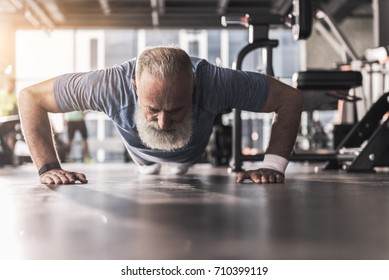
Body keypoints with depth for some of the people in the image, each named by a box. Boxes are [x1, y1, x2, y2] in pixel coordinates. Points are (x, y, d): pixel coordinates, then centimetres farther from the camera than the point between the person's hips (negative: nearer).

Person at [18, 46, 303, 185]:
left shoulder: (216, 82, -47)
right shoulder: (111, 85, -47)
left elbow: (290, 98, -34)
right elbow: (31, 96, -35)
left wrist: (274, 166, -41)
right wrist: (48, 168, -40)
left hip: (195, 159, 1)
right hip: (142, 159, 0)